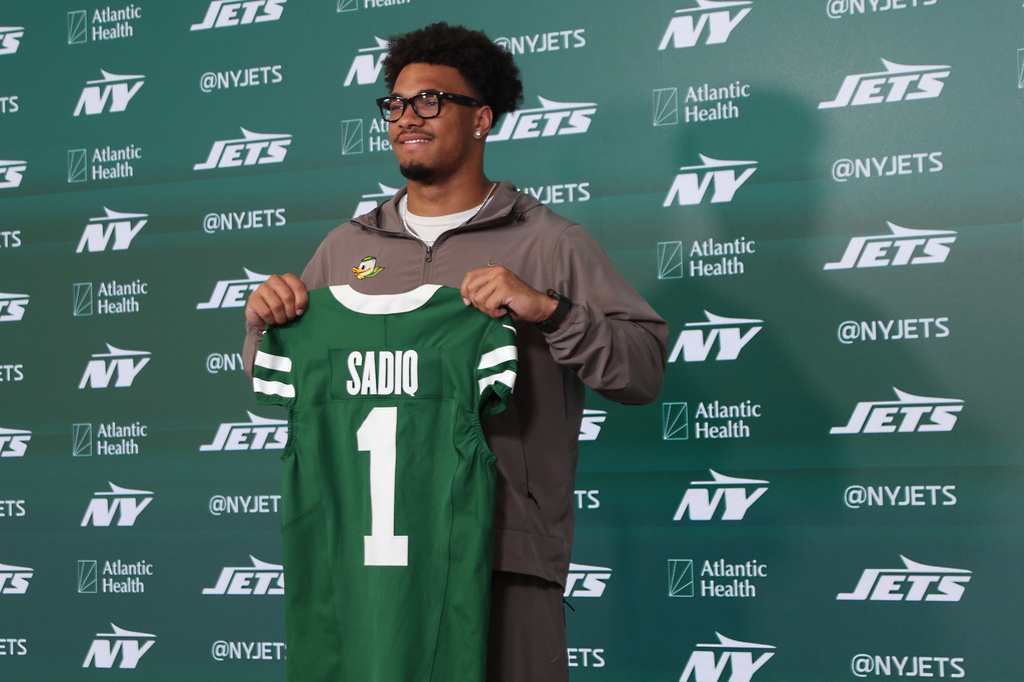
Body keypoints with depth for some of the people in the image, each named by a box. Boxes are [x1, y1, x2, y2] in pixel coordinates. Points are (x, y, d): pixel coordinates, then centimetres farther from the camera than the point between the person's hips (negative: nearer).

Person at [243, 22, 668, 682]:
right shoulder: (348, 245, 17)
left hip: (506, 557, -3)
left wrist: (547, 310, -15)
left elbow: (646, 368, -3)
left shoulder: (548, 242, 5)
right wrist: (265, 321, 1)